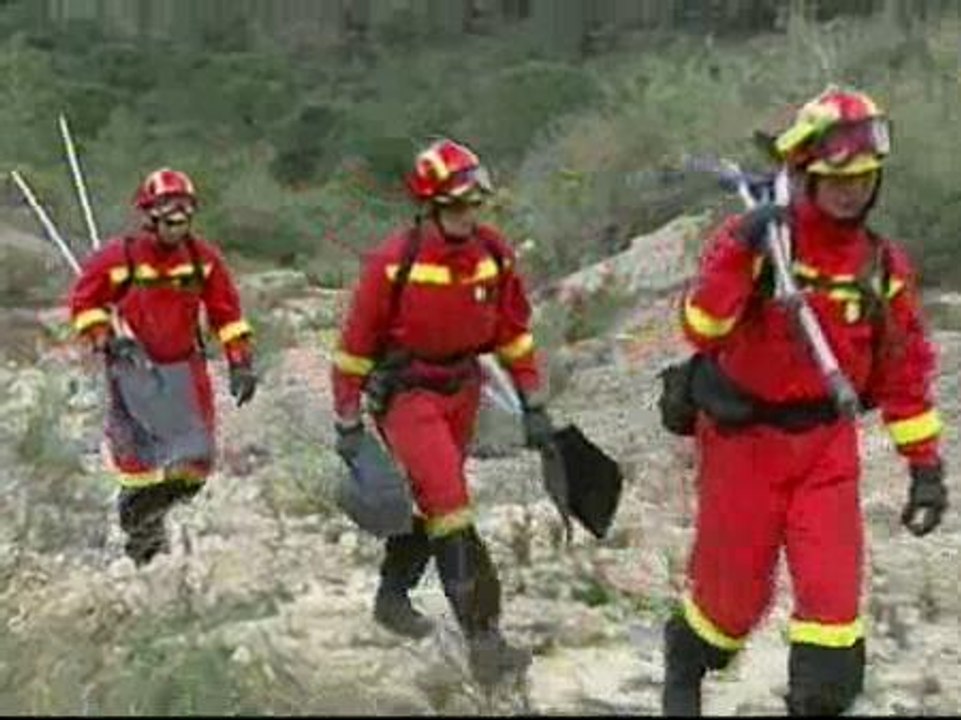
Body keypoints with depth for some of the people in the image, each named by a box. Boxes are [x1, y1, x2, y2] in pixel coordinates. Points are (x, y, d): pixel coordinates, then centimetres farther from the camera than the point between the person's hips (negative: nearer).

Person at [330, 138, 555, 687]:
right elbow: (356, 342, -10)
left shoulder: (495, 253, -4)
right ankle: (483, 638, -17)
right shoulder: (395, 260, -18)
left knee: (430, 498, 17)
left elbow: (514, 331, 8)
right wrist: (348, 424, -8)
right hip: (406, 393, -6)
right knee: (450, 506, -14)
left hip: (462, 390, 6)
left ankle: (393, 596, 39)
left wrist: (534, 407, 7)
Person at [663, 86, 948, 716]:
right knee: (735, 592, 9)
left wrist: (926, 465, 6)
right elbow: (702, 330, -24)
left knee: (834, 592, -8)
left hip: (827, 443, 3)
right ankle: (684, 667, 41)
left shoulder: (884, 266, 0)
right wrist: (741, 252, -35)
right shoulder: (753, 237, -13)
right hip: (743, 438, -3)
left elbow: (906, 372, 7)